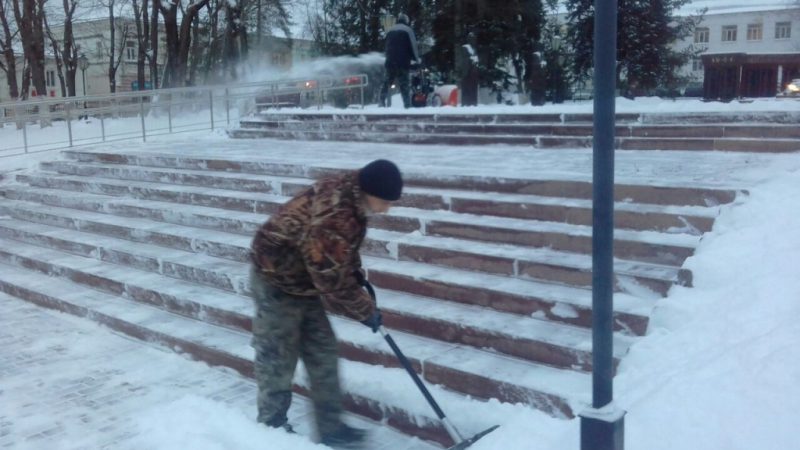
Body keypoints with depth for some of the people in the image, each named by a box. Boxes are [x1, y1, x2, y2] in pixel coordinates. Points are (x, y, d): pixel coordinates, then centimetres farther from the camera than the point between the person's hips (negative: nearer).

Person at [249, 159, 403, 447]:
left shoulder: (350, 195, -6)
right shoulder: (332, 216, -36)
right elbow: (333, 279, -29)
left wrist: (356, 271, 5)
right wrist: (366, 310, -16)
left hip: (303, 281, 9)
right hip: (277, 283, -9)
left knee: (323, 355, 11)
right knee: (278, 361, 2)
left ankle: (330, 428, 21)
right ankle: (272, 429, 20)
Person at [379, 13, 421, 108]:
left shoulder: (390, 31, 16)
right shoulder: (407, 30, 0)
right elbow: (413, 46, -4)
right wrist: (416, 59, 7)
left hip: (390, 62, 4)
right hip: (403, 63, -4)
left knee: (386, 83, 12)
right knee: (404, 85, -5)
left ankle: (382, 103, 6)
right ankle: (408, 105, -9)